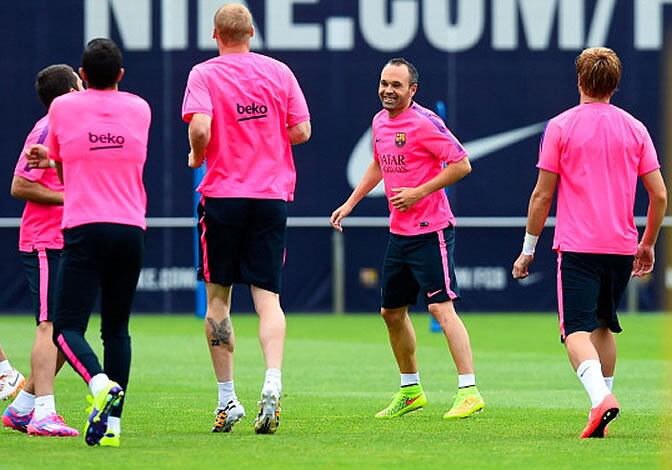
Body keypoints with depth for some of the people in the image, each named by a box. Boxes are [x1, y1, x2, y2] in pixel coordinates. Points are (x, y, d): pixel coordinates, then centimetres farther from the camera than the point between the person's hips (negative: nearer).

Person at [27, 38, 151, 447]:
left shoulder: (63, 108, 2)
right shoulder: (140, 109, 10)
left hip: (85, 229, -3)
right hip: (132, 229, 3)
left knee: (68, 327, -3)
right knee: (117, 328, 11)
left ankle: (102, 385, -32)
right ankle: (112, 423, 4)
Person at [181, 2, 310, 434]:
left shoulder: (204, 75, -4)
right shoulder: (279, 72, 5)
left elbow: (200, 128, -18)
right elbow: (301, 130, 4)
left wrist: (196, 156, 2)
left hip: (223, 193, -2)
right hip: (272, 196, 2)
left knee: (218, 297, 8)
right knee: (267, 296, 1)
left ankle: (227, 399, 8)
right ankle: (273, 385, -21)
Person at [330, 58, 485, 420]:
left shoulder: (424, 122, -14)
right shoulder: (380, 122, 11)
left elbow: (461, 164, -16)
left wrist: (419, 192, -19)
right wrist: (350, 203, 22)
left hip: (430, 230, -9)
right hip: (399, 233, 9)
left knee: (441, 306, -16)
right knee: (392, 312, 14)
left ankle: (469, 392, -18)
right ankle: (410, 389, 29)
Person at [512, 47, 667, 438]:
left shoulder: (561, 127, -3)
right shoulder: (635, 128, 6)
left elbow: (542, 195, -3)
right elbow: (659, 194, 5)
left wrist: (529, 249, 6)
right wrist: (648, 245, 18)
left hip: (577, 246, -4)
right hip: (622, 246, 4)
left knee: (577, 330, -10)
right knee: (604, 326, 19)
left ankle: (601, 396, -33)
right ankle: (602, 410, 20)